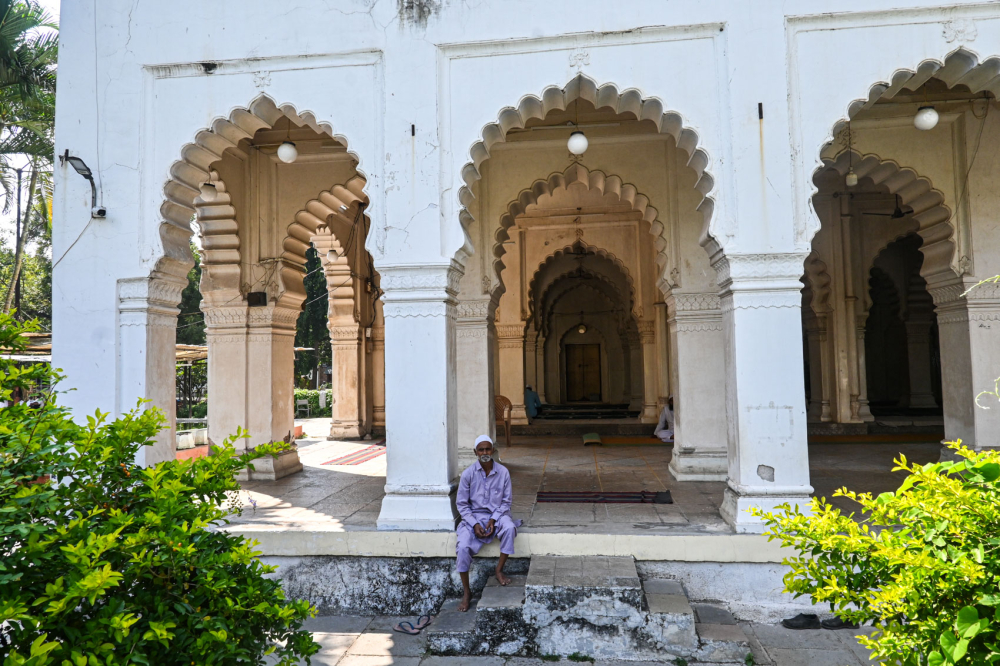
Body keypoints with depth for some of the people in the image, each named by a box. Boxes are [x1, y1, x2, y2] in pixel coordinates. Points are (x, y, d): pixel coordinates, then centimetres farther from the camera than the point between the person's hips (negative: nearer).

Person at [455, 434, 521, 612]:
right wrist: (475, 524, -15)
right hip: (474, 516, 0)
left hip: (497, 514, 1)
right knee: (463, 547, -25)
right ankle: (466, 592, -7)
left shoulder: (503, 472, -7)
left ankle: (499, 570, -12)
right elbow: (462, 503, -4)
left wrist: (493, 520, -14)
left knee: (510, 528, -33)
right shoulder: (468, 474, -9)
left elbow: (506, 501, 0)